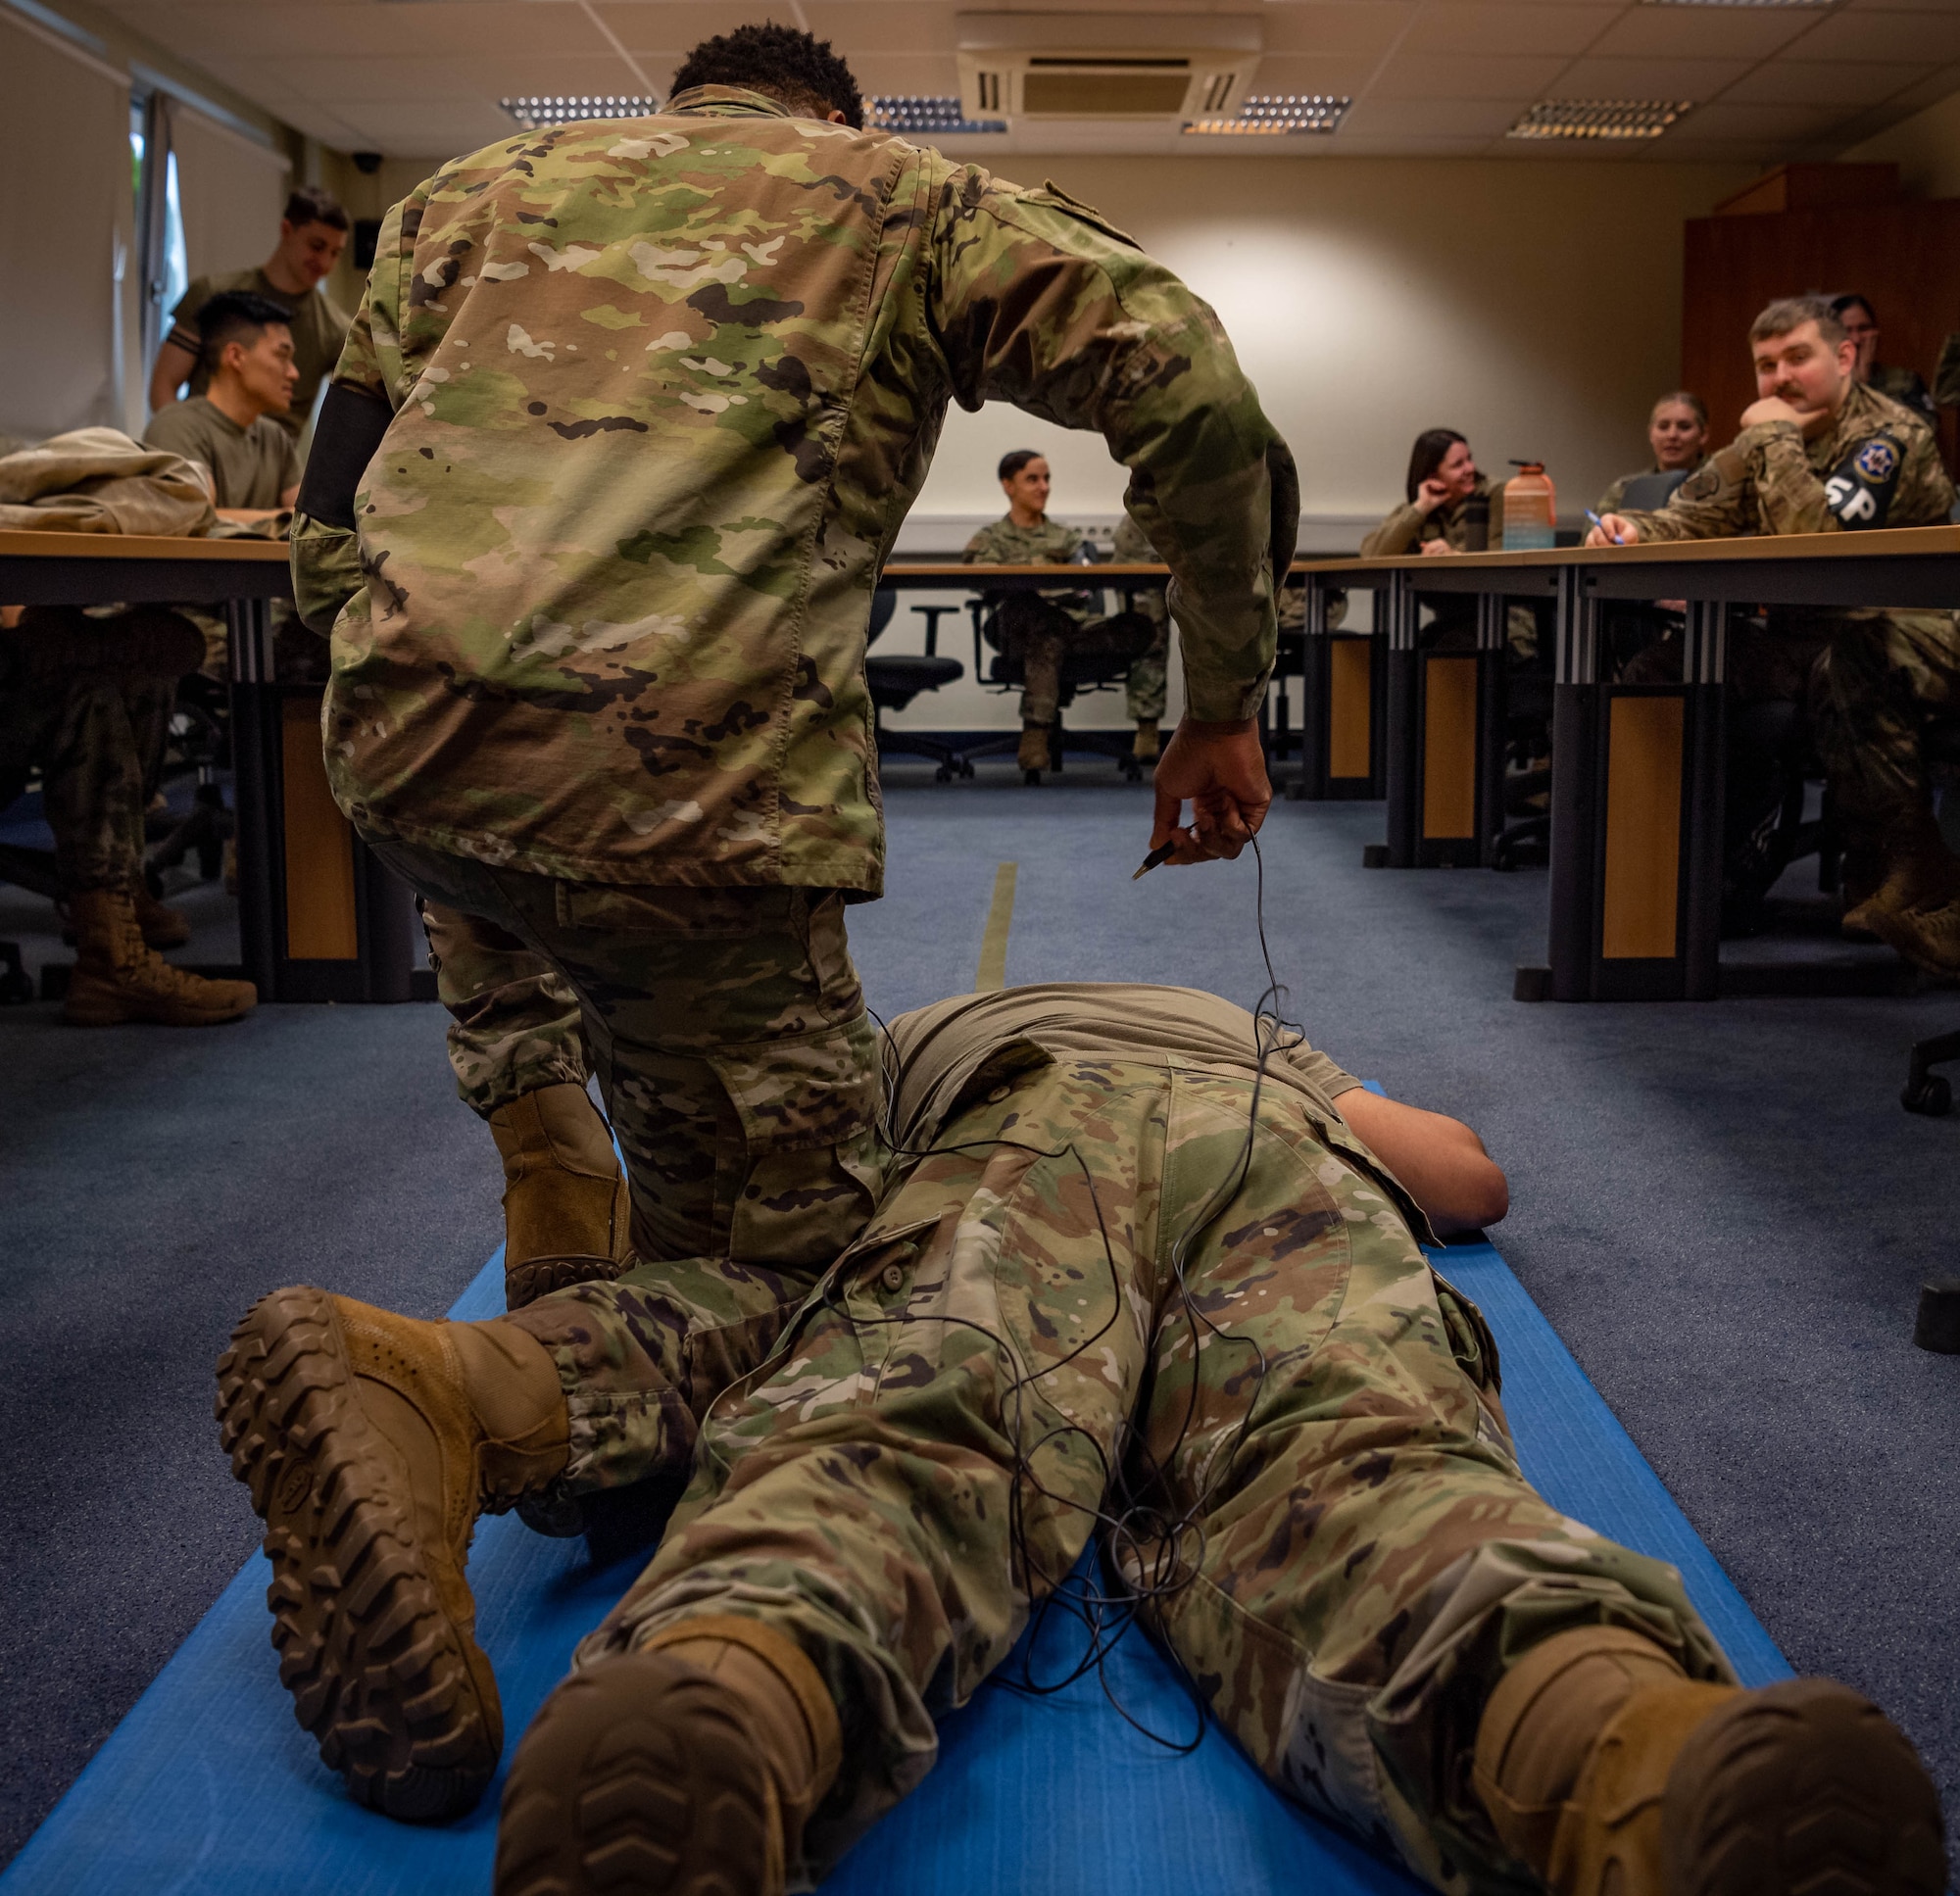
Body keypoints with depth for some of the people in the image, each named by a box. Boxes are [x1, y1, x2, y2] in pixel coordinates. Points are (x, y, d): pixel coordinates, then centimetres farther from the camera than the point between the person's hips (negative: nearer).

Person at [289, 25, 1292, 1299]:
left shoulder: (473, 188, 28)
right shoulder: (903, 195, 19)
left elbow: (327, 544, 23)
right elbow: (1195, 393, 4)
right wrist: (1225, 714, 11)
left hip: (392, 753, 5)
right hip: (683, 788, -5)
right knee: (797, 1212, 14)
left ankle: (533, 1109, 32)